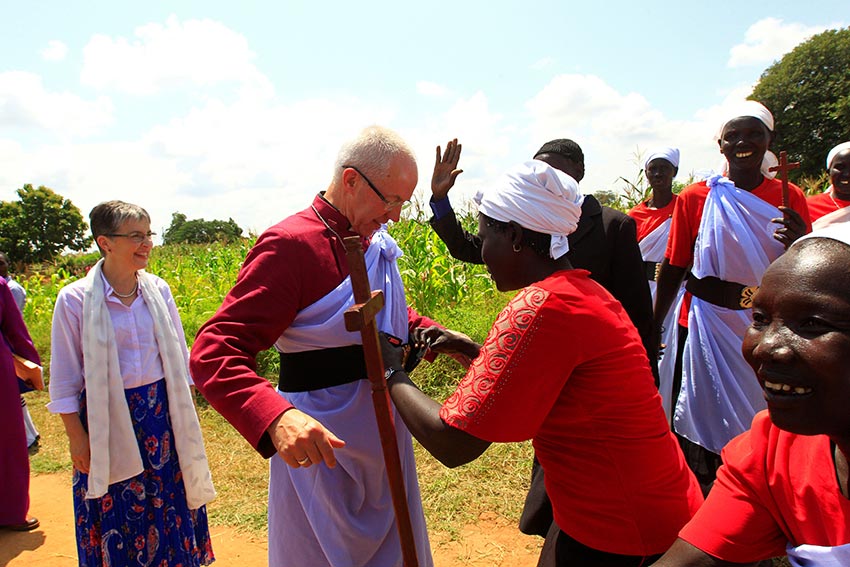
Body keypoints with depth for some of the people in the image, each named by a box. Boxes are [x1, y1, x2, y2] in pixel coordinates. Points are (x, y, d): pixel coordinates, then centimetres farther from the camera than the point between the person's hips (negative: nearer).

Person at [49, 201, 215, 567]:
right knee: (119, 518, 11)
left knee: (170, 503, 15)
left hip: (161, 414, 3)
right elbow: (64, 379, -4)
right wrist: (77, 438, -3)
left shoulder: (158, 290, -1)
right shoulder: (75, 300, -11)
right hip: (109, 421, -3)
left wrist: (183, 411, 11)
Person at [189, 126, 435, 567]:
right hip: (321, 445, -8)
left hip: (383, 443, 8)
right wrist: (276, 417, -44)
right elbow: (214, 353, -27)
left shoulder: (376, 244, 5)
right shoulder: (292, 244, -21)